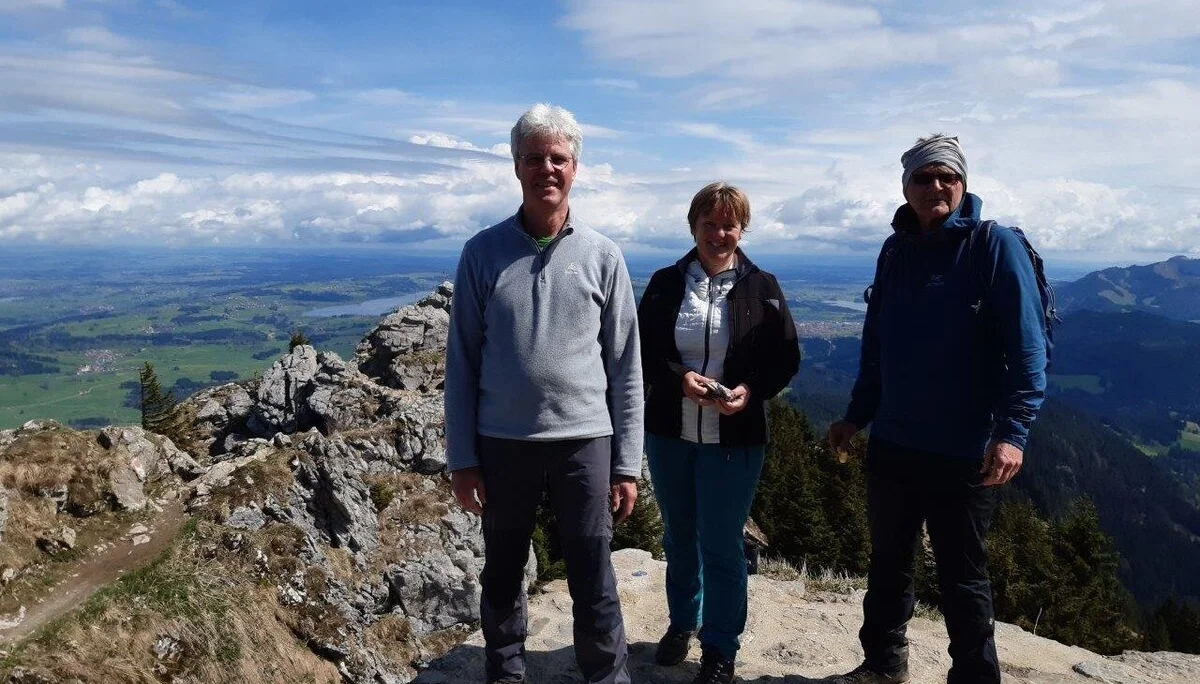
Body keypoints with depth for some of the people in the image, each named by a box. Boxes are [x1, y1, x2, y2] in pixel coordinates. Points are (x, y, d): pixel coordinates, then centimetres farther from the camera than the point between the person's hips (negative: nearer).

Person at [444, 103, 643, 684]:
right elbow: (461, 362, 1)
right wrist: (461, 459, -2)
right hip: (502, 441, 1)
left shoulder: (602, 256, 0)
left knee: (593, 581, 6)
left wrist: (627, 464, -2)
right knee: (502, 572, 16)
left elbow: (626, 368, 1)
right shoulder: (483, 252, 0)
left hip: (584, 440, -1)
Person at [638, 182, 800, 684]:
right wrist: (680, 378, -20)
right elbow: (642, 351, -1)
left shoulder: (762, 287, -3)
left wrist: (750, 390, -20)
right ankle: (682, 622, 40)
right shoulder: (666, 283, 0)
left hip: (734, 439, -2)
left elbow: (786, 359, -1)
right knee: (678, 535, 18)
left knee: (721, 544, 5)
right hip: (669, 434, 3)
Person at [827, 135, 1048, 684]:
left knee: (962, 575, 7)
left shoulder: (996, 247, -8)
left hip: (963, 452, -5)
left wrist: (1012, 431, -23)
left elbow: (1028, 350, -14)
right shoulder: (895, 251, 8)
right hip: (891, 443, 6)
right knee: (888, 560, 18)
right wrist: (857, 415, 15)